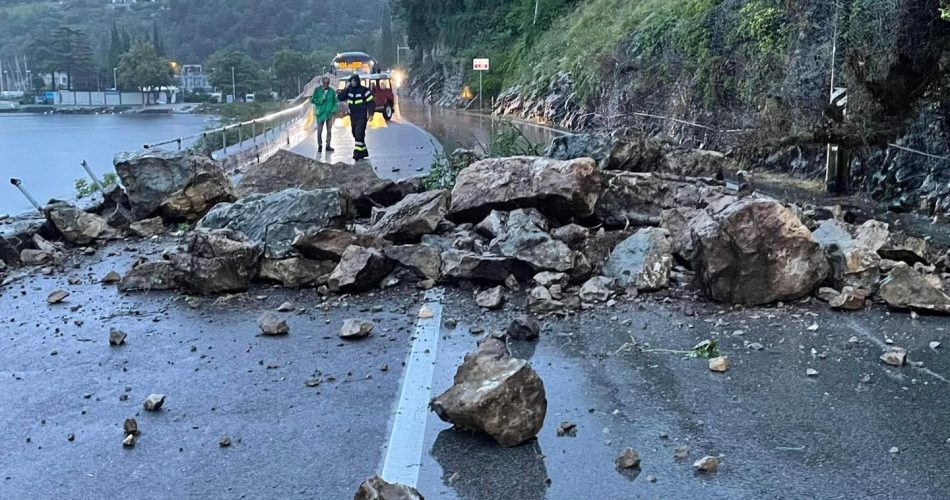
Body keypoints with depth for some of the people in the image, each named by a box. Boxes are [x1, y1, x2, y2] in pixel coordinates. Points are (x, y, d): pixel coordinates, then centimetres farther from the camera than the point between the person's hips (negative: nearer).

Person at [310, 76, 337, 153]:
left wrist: (334, 110, 1)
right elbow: (313, 100, -2)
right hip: (320, 113, -2)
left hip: (329, 113, 2)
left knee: (329, 130, 5)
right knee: (319, 131, -1)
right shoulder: (317, 90, -1)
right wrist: (321, 99, -16)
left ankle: (328, 146, 13)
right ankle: (320, 146, 10)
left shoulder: (332, 91, 3)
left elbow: (335, 101, 12)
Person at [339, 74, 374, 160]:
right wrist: (346, 89, -11)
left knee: (359, 134, -15)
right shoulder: (349, 90, 7)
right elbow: (340, 98, -2)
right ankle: (364, 152, 25)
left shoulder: (364, 91, -7)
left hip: (362, 117, -6)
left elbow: (371, 103, -6)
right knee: (355, 135, 12)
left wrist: (370, 114, -14)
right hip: (353, 117, 7)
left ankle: (357, 153, -17)